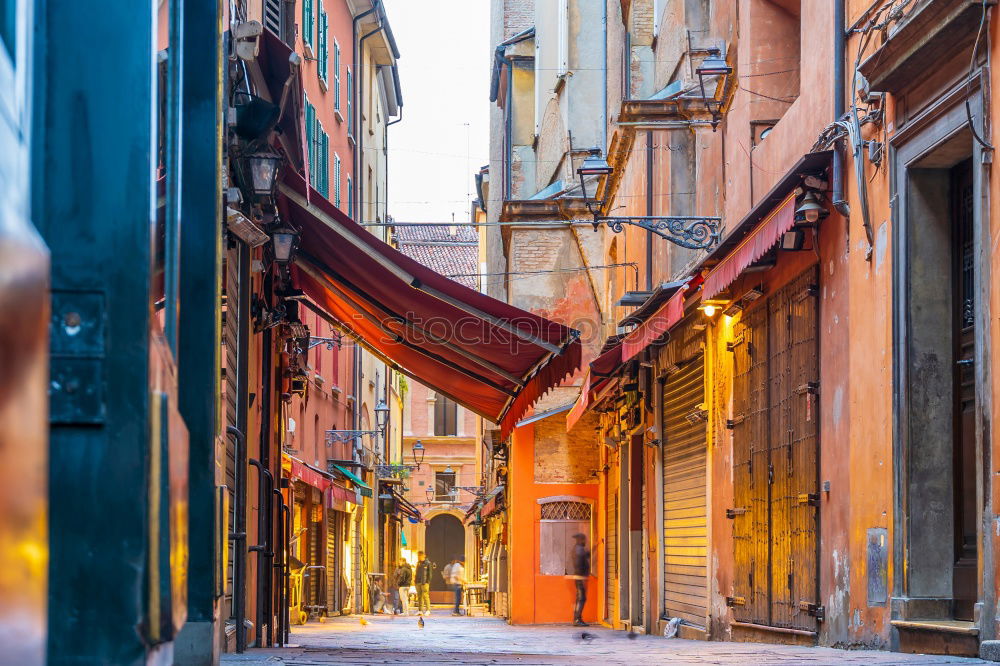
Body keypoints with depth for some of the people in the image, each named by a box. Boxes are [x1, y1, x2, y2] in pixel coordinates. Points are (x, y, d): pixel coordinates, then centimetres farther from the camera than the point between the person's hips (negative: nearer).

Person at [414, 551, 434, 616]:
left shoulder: (428, 563, -4)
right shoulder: (418, 563, 17)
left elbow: (430, 573, -7)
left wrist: (428, 581, -13)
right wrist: (415, 580, 14)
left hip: (424, 583, -7)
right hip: (418, 582, 7)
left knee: (425, 596, -9)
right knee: (419, 596, 6)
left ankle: (428, 610, -5)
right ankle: (420, 610, 9)